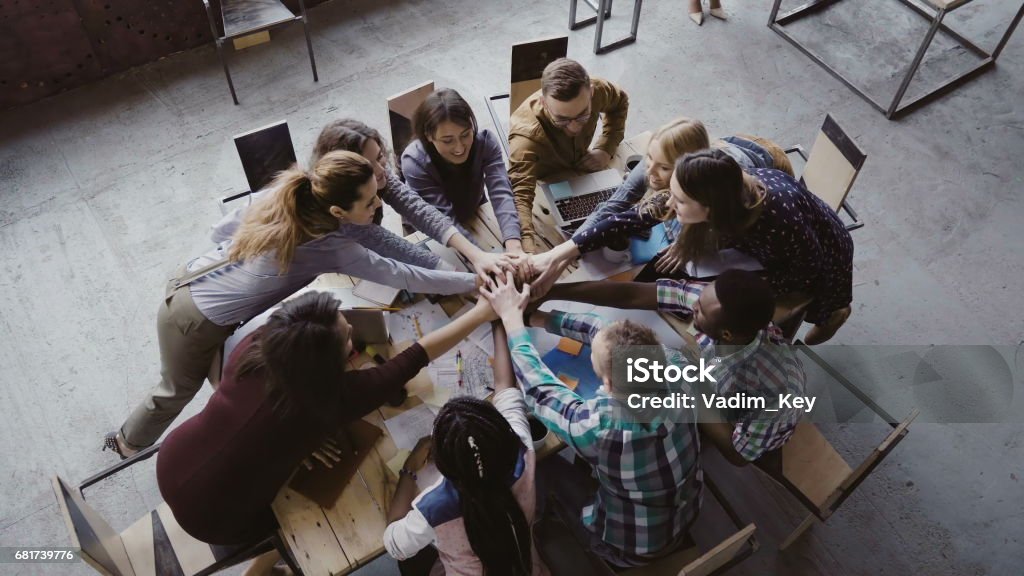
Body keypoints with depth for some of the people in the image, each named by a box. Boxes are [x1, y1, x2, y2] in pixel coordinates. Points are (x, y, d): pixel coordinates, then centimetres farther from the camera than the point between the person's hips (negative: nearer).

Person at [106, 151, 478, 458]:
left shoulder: (283, 193, -11)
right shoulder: (333, 249, -29)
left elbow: (222, 230, 0)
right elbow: (405, 276, -24)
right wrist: (475, 280, -20)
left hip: (191, 282, 6)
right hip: (197, 322, -6)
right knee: (180, 389, 24)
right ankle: (130, 442, 53)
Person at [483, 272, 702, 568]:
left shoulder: (596, 426, -41)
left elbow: (538, 388, -21)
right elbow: (603, 331, -14)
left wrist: (512, 317, -10)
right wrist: (540, 316, -9)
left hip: (631, 549, -4)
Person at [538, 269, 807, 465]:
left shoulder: (777, 389, -44)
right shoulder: (716, 301, -34)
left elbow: (739, 454, -28)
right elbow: (630, 295, -30)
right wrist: (548, 292, -29)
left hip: (753, 429, -4)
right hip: (709, 381, 4)